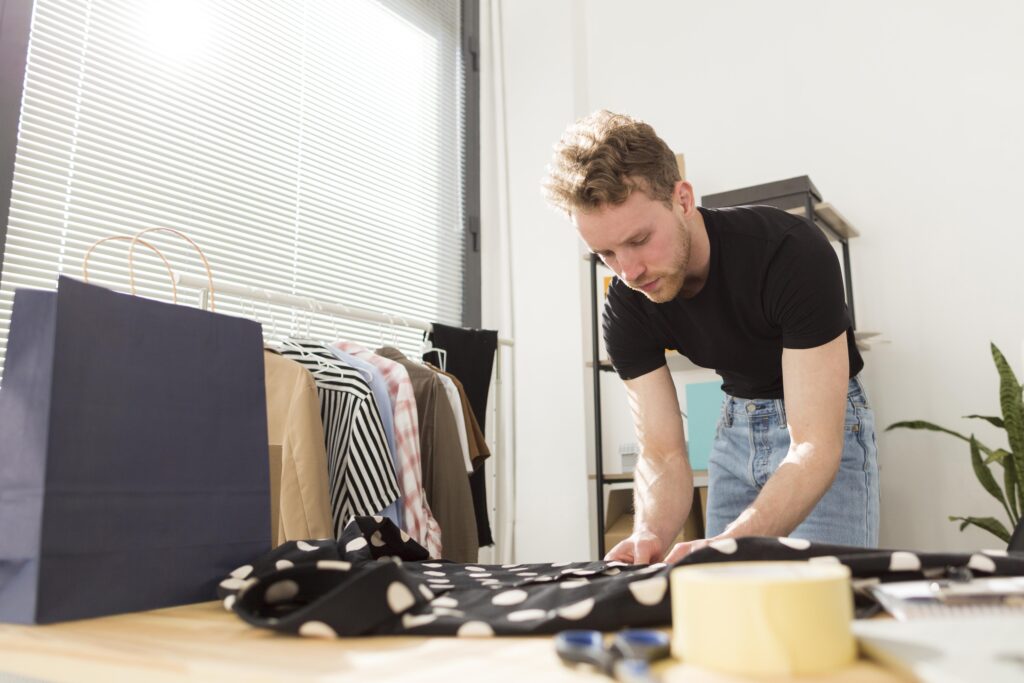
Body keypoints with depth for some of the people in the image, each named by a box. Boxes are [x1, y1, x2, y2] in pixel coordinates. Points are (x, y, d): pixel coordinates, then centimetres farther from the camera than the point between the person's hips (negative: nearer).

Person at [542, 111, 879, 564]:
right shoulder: (627, 307, -17)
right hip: (736, 426, 4)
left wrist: (727, 545, -49)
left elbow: (814, 446, -34)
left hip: (826, 425, -3)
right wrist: (648, 538, -38)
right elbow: (663, 455, -17)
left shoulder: (792, 252, -31)